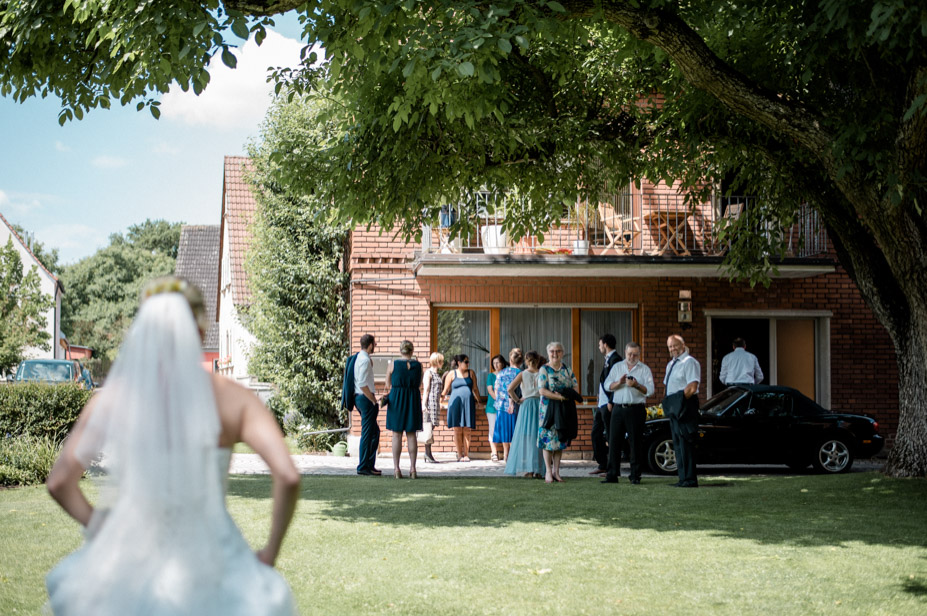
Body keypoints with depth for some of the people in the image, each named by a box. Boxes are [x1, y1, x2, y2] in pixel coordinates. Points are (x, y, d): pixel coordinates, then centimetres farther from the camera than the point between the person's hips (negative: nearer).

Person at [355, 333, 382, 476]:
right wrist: (373, 400, -17)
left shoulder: (359, 358, 14)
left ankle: (369, 465, 20)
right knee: (367, 433, -5)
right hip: (365, 399, -10)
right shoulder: (365, 360, -16)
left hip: (360, 398, 10)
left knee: (374, 432, 16)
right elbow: (362, 384, -22)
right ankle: (363, 467, -1)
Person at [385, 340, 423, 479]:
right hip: (413, 400, 1)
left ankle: (396, 469, -2)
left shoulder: (393, 365, -5)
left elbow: (388, 382, 9)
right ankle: (412, 469, 1)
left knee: (397, 435, 2)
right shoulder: (418, 365, 0)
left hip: (396, 400, -1)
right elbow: (419, 385, 10)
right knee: (411, 435, 5)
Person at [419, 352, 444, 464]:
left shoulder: (437, 374, 20)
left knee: (432, 426, 8)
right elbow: (426, 389, -11)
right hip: (430, 403, -9)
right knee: (428, 427, -10)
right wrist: (424, 404, -16)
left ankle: (428, 454, 9)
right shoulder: (428, 372, -6)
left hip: (435, 403, 9)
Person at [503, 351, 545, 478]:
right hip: (540, 404, 1)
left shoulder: (522, 374, 0)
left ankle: (529, 469, -1)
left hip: (526, 405, -1)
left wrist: (517, 400, 3)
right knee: (539, 436, 6)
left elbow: (510, 389, -9)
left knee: (526, 437, 4)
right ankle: (538, 470, 4)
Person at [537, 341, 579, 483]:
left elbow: (575, 388, 5)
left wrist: (562, 395, -15)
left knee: (560, 439, 5)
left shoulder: (567, 369, 9)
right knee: (548, 438, -5)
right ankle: (548, 472, 1)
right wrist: (560, 397, -21)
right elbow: (542, 390, -13)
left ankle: (556, 471, 11)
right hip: (548, 409, -4)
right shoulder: (544, 370, -3)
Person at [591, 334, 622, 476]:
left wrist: (611, 402, -22)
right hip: (602, 403, 10)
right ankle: (602, 465, 19)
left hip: (608, 404, -10)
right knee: (596, 433, 13)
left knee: (610, 436, -5)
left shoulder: (615, 359, -13)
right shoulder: (608, 359, 17)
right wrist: (600, 403, 17)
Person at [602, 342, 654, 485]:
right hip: (618, 408, 2)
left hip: (636, 409, -2)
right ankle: (612, 475, 4)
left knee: (636, 443, -1)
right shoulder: (617, 367, 14)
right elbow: (607, 385, 5)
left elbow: (650, 390, -3)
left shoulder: (645, 369, 6)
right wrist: (619, 382, -14)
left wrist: (637, 385, -19)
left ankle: (635, 475, 5)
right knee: (614, 441, 0)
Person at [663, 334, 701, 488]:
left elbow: (692, 387, -18)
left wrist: (679, 401, -14)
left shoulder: (689, 362, -9)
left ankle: (690, 479, -10)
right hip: (674, 409, 10)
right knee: (678, 444, 11)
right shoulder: (671, 364, 20)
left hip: (685, 407, -10)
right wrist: (668, 403, 12)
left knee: (685, 443, -11)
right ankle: (684, 478, 16)